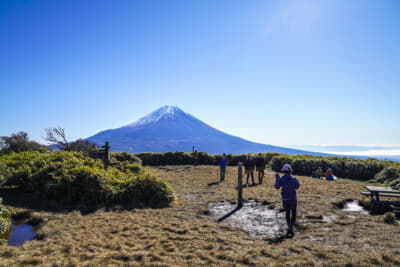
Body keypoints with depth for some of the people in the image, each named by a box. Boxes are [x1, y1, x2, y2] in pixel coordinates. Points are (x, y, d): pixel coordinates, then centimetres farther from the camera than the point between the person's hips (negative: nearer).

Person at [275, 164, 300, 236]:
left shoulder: (281, 179, -13)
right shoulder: (293, 179, -12)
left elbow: (277, 187, 4)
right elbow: (297, 186, 8)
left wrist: (277, 178, 13)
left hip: (285, 199, 1)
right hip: (293, 199, -1)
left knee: (287, 213, 19)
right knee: (293, 214, 11)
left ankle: (289, 228, 20)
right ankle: (290, 228, -5)